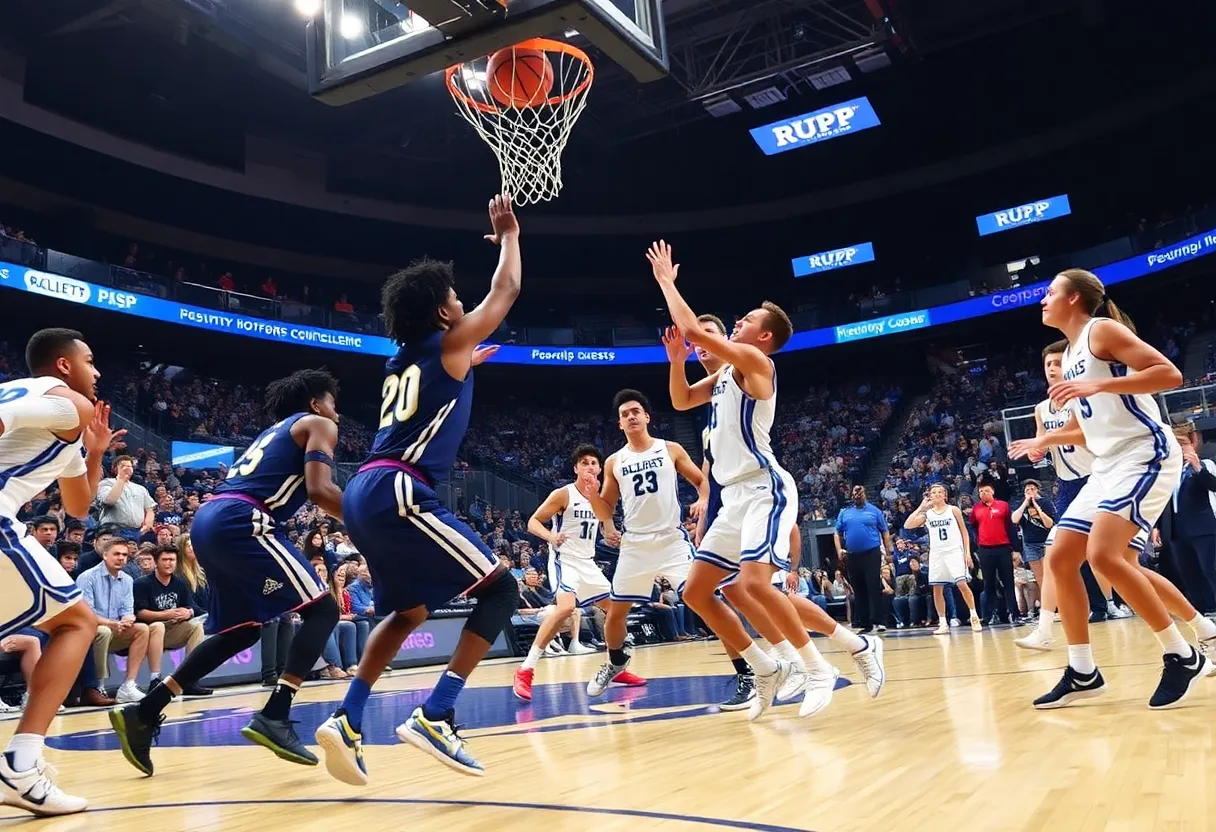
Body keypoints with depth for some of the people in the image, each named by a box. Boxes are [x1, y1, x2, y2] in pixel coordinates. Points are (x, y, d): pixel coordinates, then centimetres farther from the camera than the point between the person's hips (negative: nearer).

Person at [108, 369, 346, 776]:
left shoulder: (275, 431, 33)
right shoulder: (318, 425, 7)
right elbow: (320, 490, -10)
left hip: (209, 520, 9)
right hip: (240, 521, -9)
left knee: (241, 630, 20)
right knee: (321, 609, -3)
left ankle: (143, 713, 19)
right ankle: (273, 717, -15)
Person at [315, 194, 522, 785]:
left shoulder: (403, 360, 23)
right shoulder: (449, 343, 2)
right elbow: (506, 290, 12)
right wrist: (507, 233, 27)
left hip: (365, 493, 9)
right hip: (399, 493, -9)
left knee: (409, 610, 23)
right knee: (500, 589, -3)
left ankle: (347, 721, 12)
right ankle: (434, 717, -11)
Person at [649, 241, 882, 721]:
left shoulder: (755, 360, -8)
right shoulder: (726, 372, 19)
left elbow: (694, 331, -17)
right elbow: (681, 401, 27)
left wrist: (666, 281, -5)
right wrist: (676, 359, 11)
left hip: (765, 490, -10)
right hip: (737, 496, 10)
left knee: (755, 582, -25)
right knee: (696, 592, 6)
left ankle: (818, 668, -4)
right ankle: (768, 670, 14)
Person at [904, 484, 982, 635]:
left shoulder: (954, 510, 3)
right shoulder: (927, 514, 7)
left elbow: (964, 532, 5)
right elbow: (907, 525, -5)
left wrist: (967, 552, -4)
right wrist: (920, 507, -5)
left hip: (954, 551, -3)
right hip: (936, 554, 3)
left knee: (962, 584, -13)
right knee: (937, 589, 2)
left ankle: (974, 617, 0)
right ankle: (943, 624, 9)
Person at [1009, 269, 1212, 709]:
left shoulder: (1101, 329, -6)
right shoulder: (1070, 356, 19)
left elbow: (1170, 374, -18)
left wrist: (1098, 385, -26)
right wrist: (1045, 440, 18)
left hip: (1146, 456, -10)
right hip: (1108, 467, 10)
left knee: (1103, 555, -24)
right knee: (1060, 559, 2)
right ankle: (1082, 672, 9)